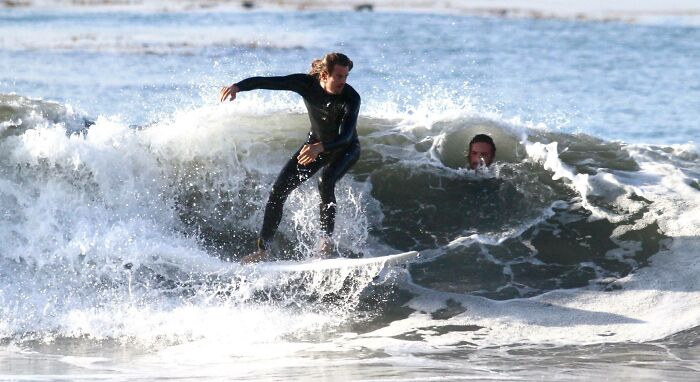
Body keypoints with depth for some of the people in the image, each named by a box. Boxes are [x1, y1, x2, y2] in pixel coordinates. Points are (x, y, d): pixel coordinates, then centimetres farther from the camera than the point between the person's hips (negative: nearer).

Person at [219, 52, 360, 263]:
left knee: (326, 181, -35)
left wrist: (320, 148, -61)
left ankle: (326, 241, -25)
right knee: (279, 190, -5)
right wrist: (238, 86, -43)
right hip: (316, 143, 4)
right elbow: (266, 81, -24)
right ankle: (263, 250, 3)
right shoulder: (307, 83, -22)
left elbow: (346, 136, -43)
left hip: (345, 149, -4)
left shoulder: (351, 98, -32)